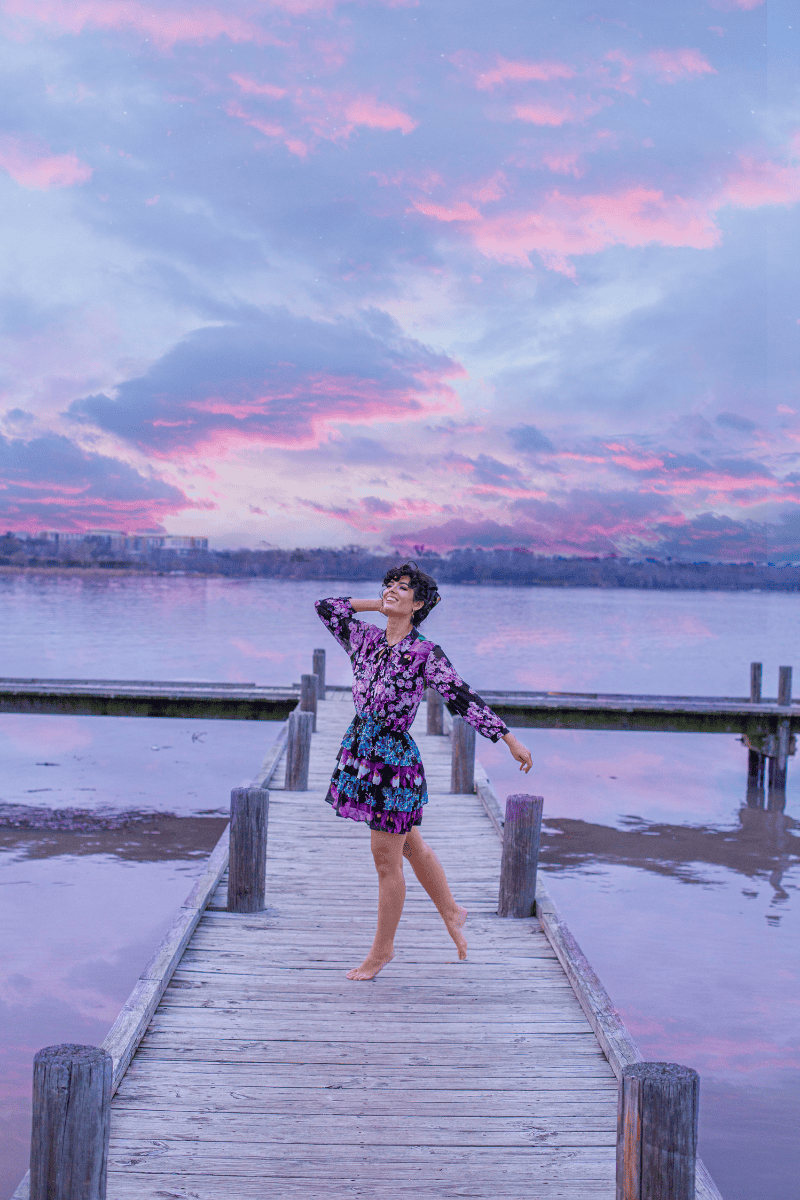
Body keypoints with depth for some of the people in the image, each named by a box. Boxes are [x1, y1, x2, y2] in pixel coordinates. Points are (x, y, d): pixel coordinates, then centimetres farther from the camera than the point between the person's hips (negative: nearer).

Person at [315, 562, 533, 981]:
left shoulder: (426, 655, -13)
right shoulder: (366, 639, 4)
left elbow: (464, 699, -13)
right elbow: (325, 606, 15)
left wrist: (511, 741, -14)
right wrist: (376, 605, 8)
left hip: (394, 759, -6)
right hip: (359, 750, 6)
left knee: (386, 861, 4)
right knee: (410, 845, 21)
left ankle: (382, 949, 22)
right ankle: (451, 912, 42)